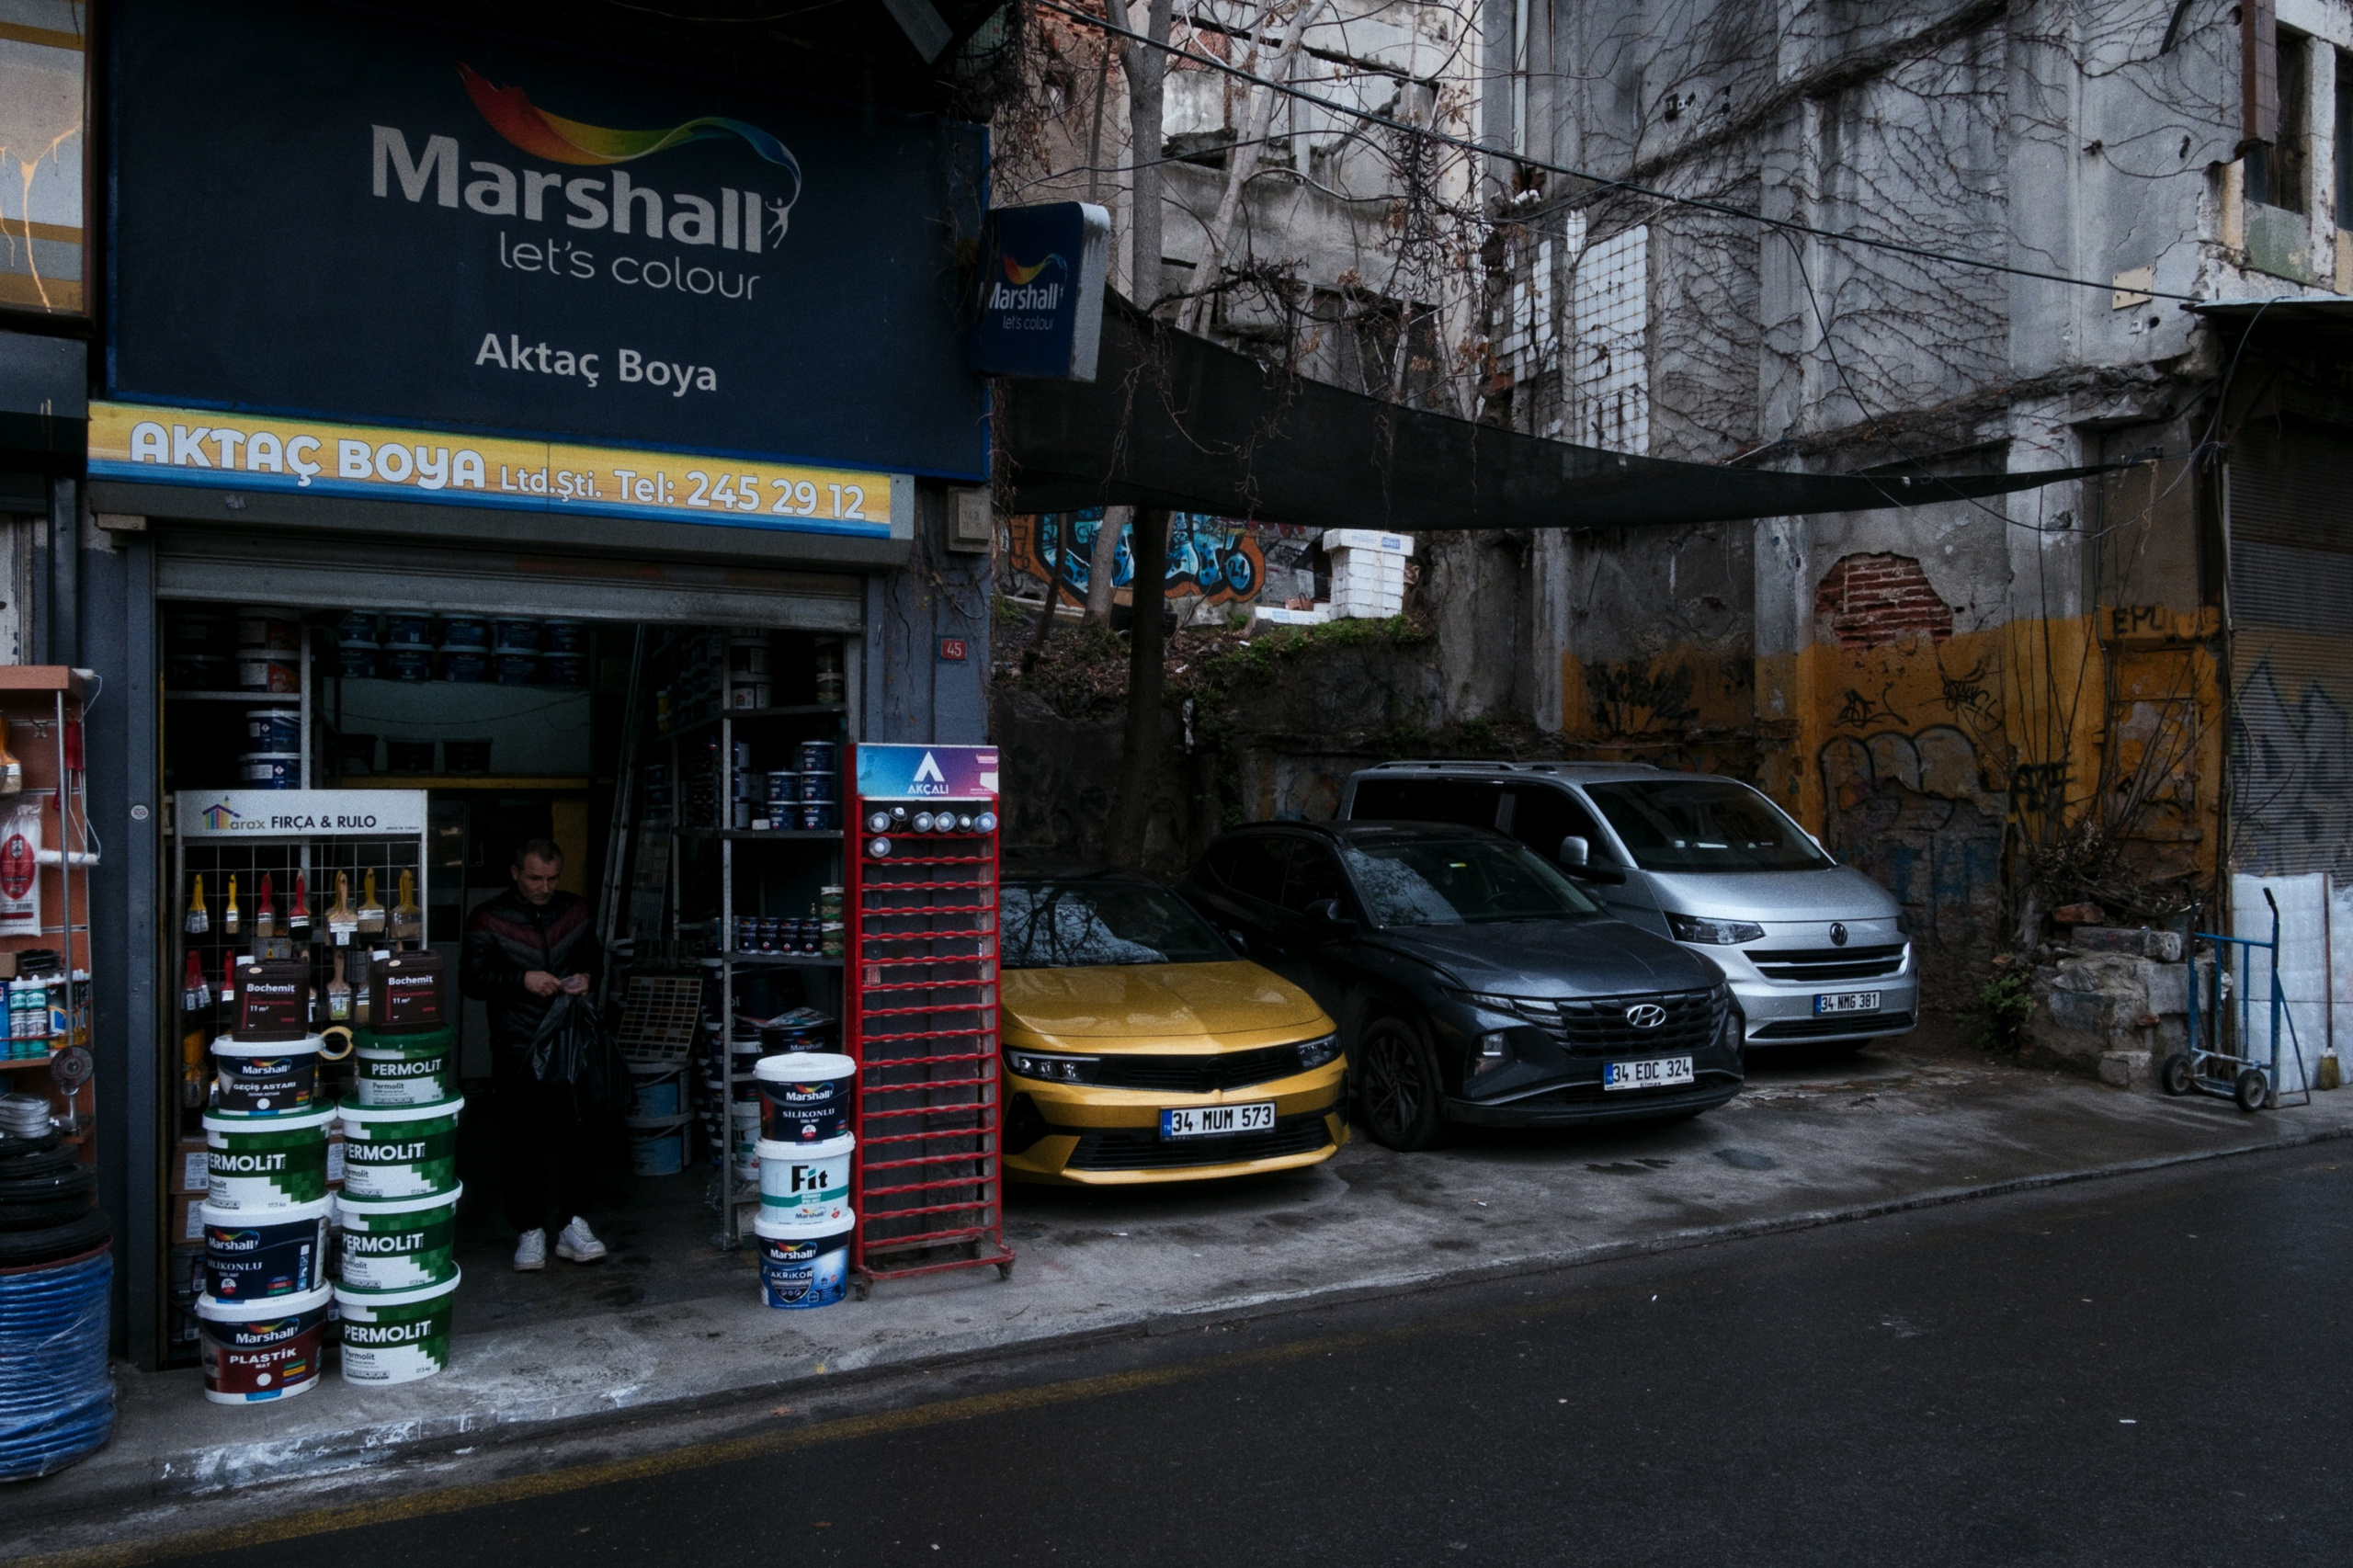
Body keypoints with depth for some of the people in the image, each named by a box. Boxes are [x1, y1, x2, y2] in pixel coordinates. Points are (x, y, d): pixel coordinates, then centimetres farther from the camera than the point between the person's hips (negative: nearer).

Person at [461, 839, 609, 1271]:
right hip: (517, 1052, -2)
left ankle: (575, 1225, 13)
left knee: (580, 1134, 3)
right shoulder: (488, 919, -1)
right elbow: (471, 979, -5)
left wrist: (588, 976, -2)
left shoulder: (576, 910, 9)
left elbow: (595, 956, 20)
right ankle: (530, 1231, 14)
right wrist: (522, 980, -19)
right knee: (522, 1143, 3)